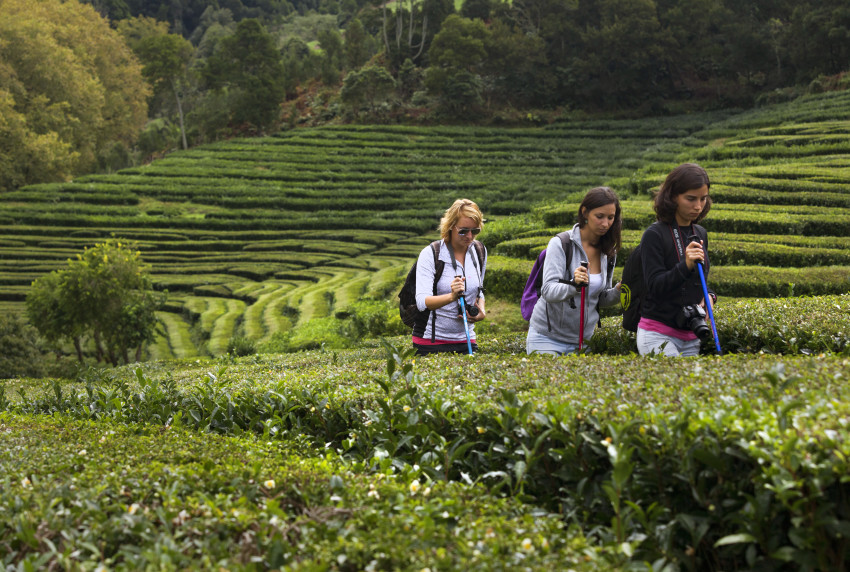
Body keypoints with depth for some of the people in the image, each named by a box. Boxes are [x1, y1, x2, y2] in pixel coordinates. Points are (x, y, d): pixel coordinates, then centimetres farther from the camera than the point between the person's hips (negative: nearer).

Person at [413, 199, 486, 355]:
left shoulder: (480, 252, 4)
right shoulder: (430, 254, -12)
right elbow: (421, 301, -23)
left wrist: (481, 312, -1)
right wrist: (452, 296, -40)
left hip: (465, 340, 5)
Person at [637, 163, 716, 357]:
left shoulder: (700, 234, 11)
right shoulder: (654, 235, -10)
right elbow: (655, 286, -16)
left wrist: (708, 296, 1)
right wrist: (685, 265, -29)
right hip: (658, 334, -6)